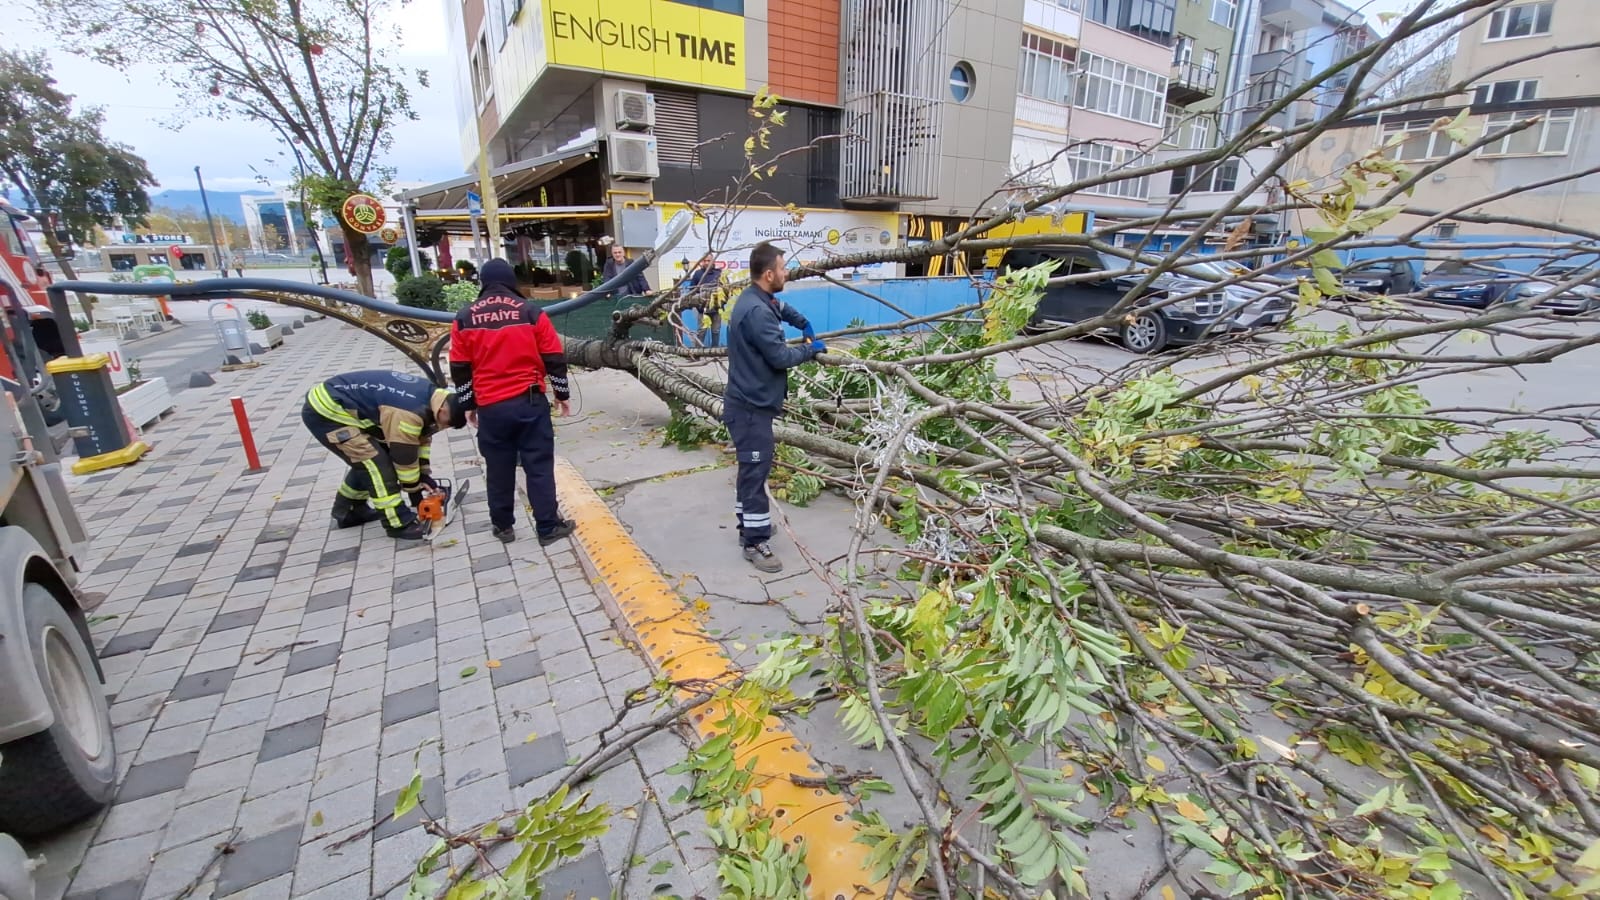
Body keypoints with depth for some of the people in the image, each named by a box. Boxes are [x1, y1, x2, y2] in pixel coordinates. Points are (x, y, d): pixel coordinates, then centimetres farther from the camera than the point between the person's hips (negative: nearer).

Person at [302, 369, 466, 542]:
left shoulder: (428, 395, -1)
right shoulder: (410, 410, -30)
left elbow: (420, 437, 10)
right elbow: (404, 455, -18)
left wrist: (424, 475, 11)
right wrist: (415, 491, -4)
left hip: (332, 404, 10)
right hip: (326, 411, -10)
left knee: (366, 458, 19)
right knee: (375, 461, -13)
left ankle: (348, 511, 36)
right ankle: (399, 523, -7)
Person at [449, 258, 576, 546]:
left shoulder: (464, 318, 4)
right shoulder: (531, 312, -2)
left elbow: (459, 369, 7)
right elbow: (554, 359, -1)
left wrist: (468, 405, 17)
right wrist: (562, 395, 11)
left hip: (490, 407, 2)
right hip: (530, 402, -2)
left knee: (498, 469, 14)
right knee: (539, 466, 4)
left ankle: (503, 526, 25)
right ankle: (548, 527, 8)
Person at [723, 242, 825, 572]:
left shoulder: (759, 299, 10)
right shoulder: (757, 311, -24)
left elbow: (782, 307, 33)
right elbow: (780, 357, -22)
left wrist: (804, 324, 19)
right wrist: (810, 349, -6)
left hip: (752, 401, 11)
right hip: (751, 405, -11)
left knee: (752, 466, 19)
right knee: (756, 469, -5)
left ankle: (749, 524, 33)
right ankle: (755, 542, 3)